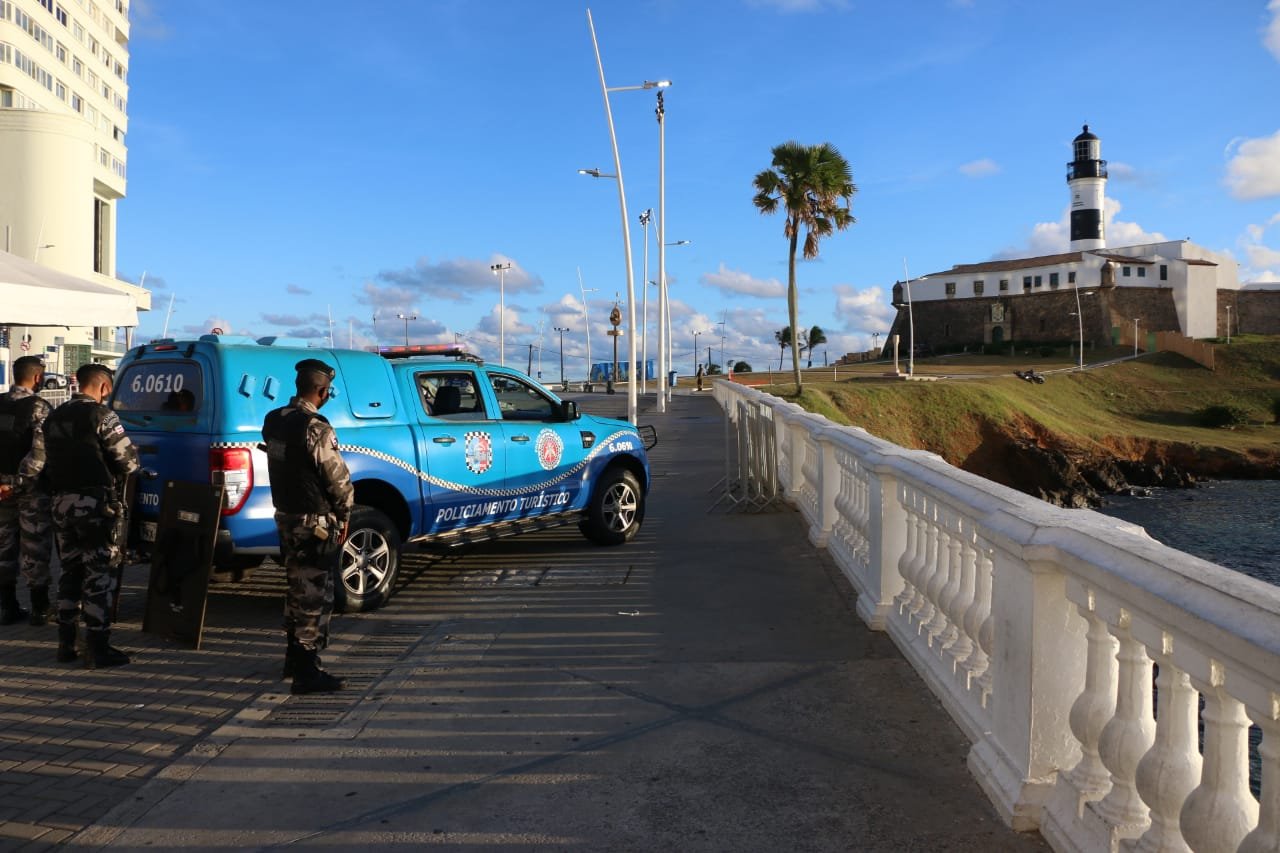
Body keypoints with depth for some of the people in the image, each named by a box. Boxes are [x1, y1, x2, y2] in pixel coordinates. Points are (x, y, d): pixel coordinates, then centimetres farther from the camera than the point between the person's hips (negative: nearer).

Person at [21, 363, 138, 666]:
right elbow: (129, 460, -12)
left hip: (62, 504, 7)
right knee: (99, 574, -3)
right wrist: (123, 470, 12)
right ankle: (97, 647, -1)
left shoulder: (53, 417, 14)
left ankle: (66, 644, 22)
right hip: (95, 504, -7)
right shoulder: (101, 415, -9)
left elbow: (33, 463, 18)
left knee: (70, 572, 17)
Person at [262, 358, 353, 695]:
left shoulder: (273, 421, 5)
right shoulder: (317, 430, -22)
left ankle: (294, 657, 34)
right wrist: (344, 515, -3)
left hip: (285, 515, 9)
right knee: (315, 595, -1)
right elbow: (339, 479, -18)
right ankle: (306, 672, 4)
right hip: (315, 522, -9)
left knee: (297, 589, 21)